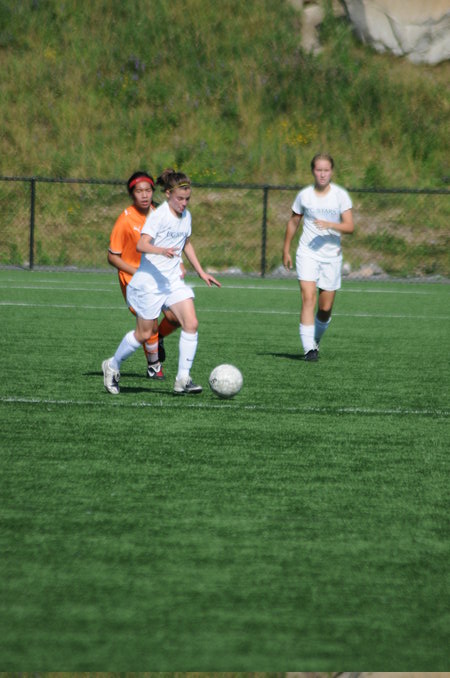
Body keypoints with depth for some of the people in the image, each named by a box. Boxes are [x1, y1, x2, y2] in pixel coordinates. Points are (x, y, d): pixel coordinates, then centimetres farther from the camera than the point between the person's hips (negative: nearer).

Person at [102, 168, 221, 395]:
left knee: (191, 323, -12)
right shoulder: (158, 215, -15)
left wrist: (201, 272, 23)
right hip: (150, 281, -6)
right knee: (144, 333, 2)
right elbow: (141, 245, -26)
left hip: (173, 280, 6)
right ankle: (112, 366, 26)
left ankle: (183, 379, -8)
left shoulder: (186, 216, 8)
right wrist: (162, 250, -44)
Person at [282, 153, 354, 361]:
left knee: (325, 308, 4)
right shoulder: (304, 195, 3)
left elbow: (350, 226, -9)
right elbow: (293, 222, 16)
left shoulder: (340, 195, -2)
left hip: (331, 256, 0)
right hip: (307, 254, 0)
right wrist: (286, 250, 17)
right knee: (308, 298, -17)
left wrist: (329, 225, -25)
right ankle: (309, 348, -20)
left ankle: (315, 341, 31)